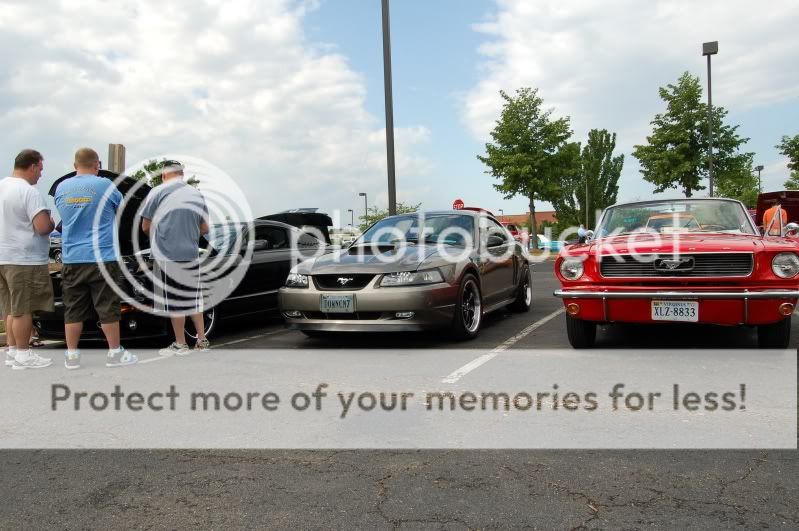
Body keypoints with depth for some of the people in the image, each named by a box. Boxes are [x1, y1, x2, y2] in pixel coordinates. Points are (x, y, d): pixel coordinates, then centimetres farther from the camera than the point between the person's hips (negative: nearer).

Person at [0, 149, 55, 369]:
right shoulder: (29, 191, -15)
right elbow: (43, 227, -21)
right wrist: (52, 223, -2)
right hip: (24, 260, -9)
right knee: (22, 310, -3)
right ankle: (22, 355, 3)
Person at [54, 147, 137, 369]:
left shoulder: (61, 188, 7)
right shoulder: (105, 185, -7)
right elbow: (121, 209, 9)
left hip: (72, 259, 4)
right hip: (103, 257, -4)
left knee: (73, 309, 9)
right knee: (108, 308, 2)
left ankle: (71, 355, 13)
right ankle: (115, 353, 9)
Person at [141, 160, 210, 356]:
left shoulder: (158, 192, -5)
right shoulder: (197, 194, 9)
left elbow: (145, 226, 1)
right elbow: (205, 229, 13)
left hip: (167, 256, -5)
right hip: (191, 254, 5)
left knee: (174, 301, 3)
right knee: (193, 298, 16)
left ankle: (180, 345, 11)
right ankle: (202, 341, 18)